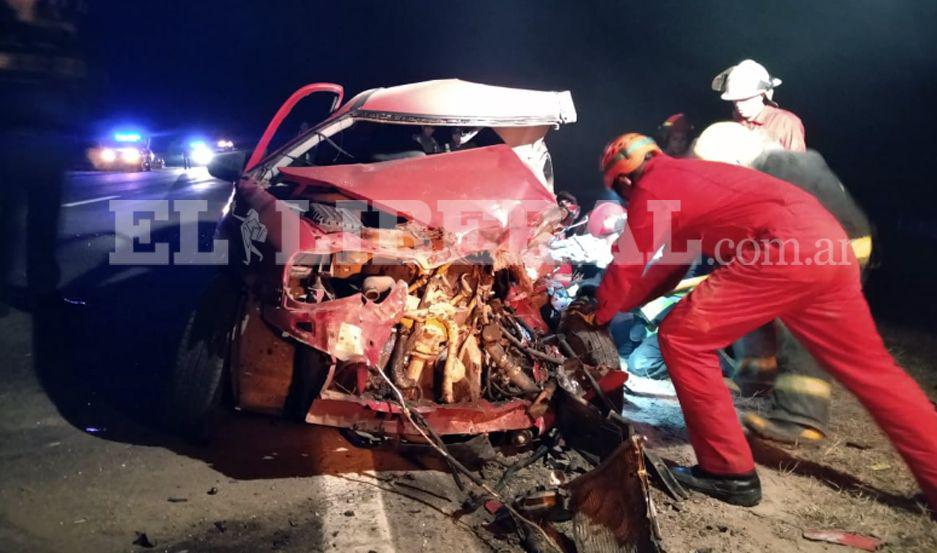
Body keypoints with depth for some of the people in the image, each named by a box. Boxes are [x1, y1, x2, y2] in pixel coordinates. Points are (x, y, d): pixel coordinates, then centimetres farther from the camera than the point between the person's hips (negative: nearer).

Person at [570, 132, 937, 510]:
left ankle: (730, 473, 4)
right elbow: (670, 266, 33)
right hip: (826, 241, 10)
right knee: (868, 368, 19)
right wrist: (620, 305, 37)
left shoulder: (650, 189, 3)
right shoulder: (683, 177, 29)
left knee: (682, 339, -1)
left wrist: (599, 313, 25)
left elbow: (627, 268, 9)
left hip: (787, 248, -10)